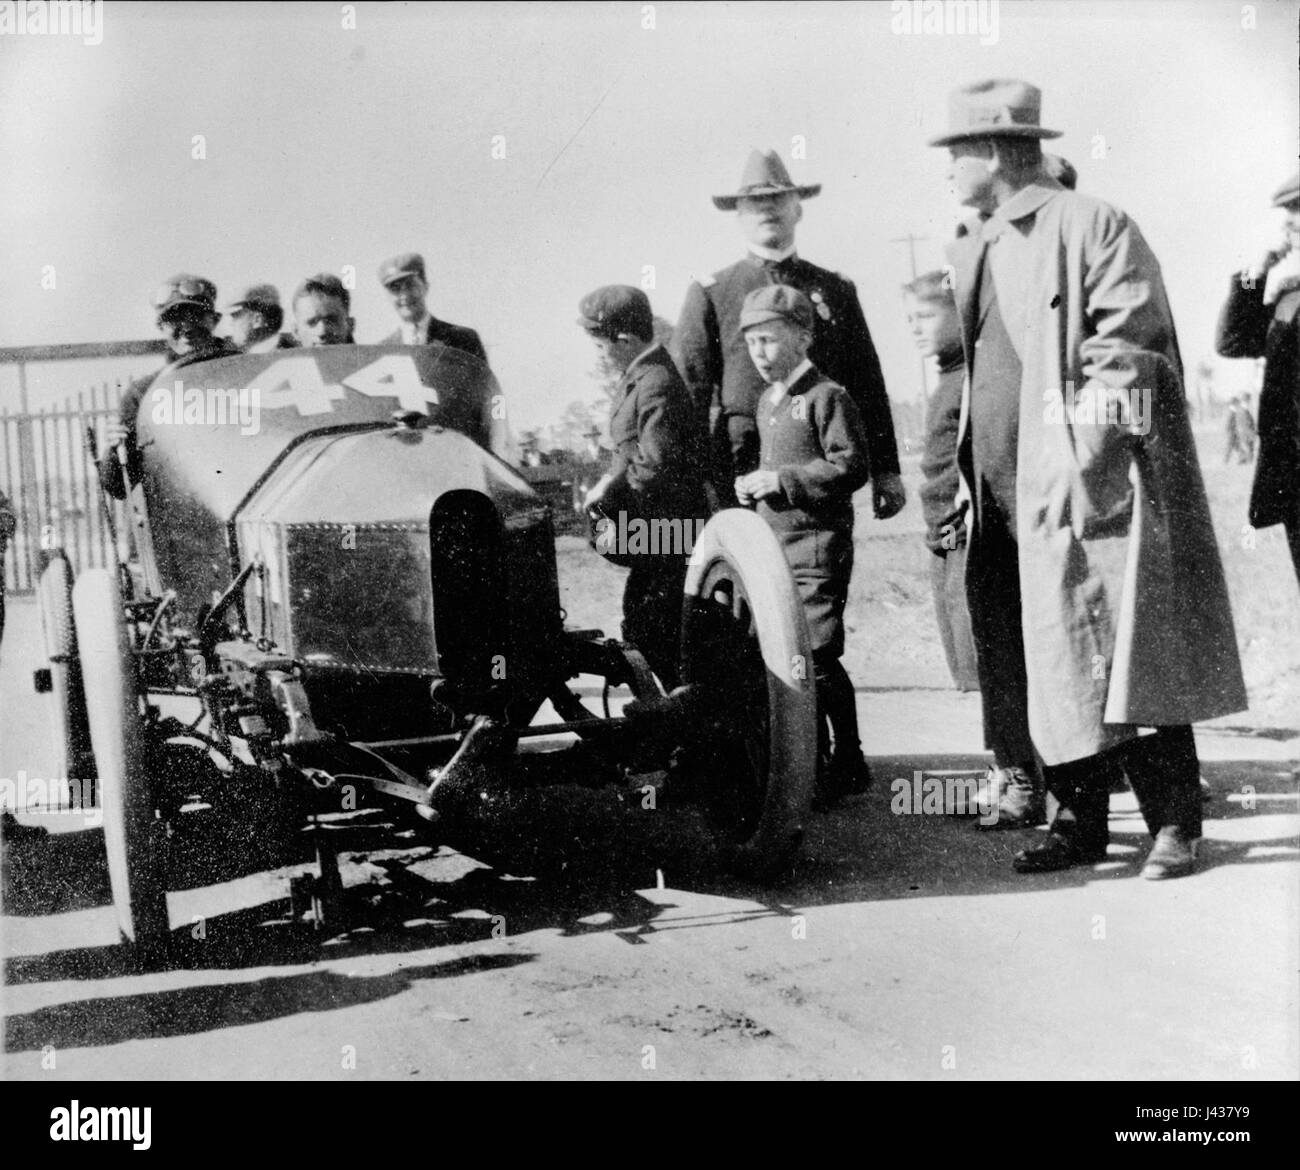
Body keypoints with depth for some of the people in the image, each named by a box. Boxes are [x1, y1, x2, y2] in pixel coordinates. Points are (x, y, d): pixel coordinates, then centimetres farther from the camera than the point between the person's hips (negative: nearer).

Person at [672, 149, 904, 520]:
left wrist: (885, 471, 9)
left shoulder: (837, 290, 16)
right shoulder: (709, 292, 9)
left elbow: (868, 385, 15)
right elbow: (686, 392, 3)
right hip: (740, 471, -2)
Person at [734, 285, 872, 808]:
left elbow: (850, 466, -17)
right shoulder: (766, 402, 17)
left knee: (814, 657, -10)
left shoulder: (827, 397, -10)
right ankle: (848, 765, 23)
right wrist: (755, 484, 8)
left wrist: (781, 479, -18)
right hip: (775, 545, 9)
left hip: (817, 547, -9)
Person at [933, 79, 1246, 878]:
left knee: (1128, 659, -4)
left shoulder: (1092, 226, -5)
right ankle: (1079, 822, 19)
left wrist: (1084, 452, -19)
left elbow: (1130, 343, -12)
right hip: (1012, 497, 8)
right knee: (1048, 670, 9)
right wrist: (959, 482, 13)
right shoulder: (980, 255, 19)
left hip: (1095, 484, -7)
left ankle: (1175, 825, 6)